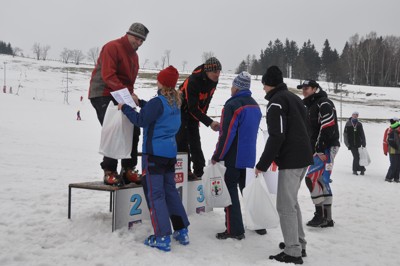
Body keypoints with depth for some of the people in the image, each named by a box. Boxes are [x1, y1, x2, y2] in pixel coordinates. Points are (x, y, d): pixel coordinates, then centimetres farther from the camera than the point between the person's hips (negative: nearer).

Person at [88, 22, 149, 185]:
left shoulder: (134, 55, 17)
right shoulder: (112, 47, -11)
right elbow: (108, 76, -23)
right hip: (103, 95, -9)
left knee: (133, 130, 3)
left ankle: (128, 170, 12)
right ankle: (109, 172, -7)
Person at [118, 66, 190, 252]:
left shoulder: (158, 101, -16)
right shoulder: (175, 101, 9)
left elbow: (141, 120, -14)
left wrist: (125, 108, -3)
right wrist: (139, 103, 21)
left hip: (154, 153, -8)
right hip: (170, 152, 8)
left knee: (155, 194, -4)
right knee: (170, 190, 17)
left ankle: (162, 238, -5)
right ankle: (182, 231, 19)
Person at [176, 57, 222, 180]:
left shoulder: (213, 81, -11)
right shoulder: (193, 82, -35)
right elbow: (193, 108, -34)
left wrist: (201, 115, 7)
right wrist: (209, 122, -37)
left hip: (194, 112, 7)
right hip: (181, 110, -7)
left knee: (195, 142, 10)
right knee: (182, 140, -10)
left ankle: (200, 171, 16)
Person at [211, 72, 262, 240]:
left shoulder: (233, 105, -16)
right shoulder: (255, 106, 10)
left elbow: (226, 134, -20)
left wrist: (217, 156, -13)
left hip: (233, 158, -8)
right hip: (249, 157, 8)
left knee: (230, 190, -2)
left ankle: (234, 230, -2)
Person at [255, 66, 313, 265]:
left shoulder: (276, 101, -11)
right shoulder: (294, 98, 18)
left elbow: (277, 136, -19)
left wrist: (263, 164, -14)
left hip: (290, 159, -10)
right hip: (303, 156, 10)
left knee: (285, 206, -5)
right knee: (292, 202, 19)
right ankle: (299, 244, 24)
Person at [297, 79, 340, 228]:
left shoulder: (324, 104, -10)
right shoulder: (310, 106, 20)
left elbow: (327, 128, -20)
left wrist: (321, 150, -23)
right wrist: (311, 151, 17)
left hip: (327, 149, -9)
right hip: (317, 150, 9)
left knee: (311, 178, -15)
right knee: (322, 181, 8)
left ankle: (320, 213, -6)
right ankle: (327, 218, 12)